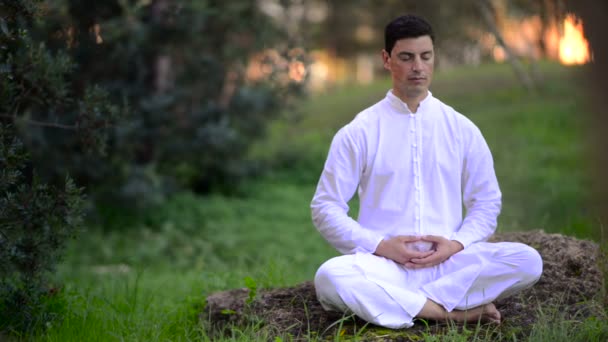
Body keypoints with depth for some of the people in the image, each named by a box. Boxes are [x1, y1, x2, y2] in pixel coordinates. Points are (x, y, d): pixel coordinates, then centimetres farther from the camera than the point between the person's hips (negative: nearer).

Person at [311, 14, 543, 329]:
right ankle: (457, 312, -24)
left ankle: (400, 303, -21)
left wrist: (456, 244, -8)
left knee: (528, 261, -24)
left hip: (448, 263, 2)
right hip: (385, 265, -2)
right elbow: (325, 207, 1)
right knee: (330, 277, -35)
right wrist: (380, 246, -12)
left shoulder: (462, 129, 10)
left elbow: (487, 201, 12)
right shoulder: (358, 132, 3)